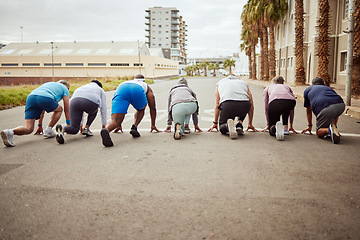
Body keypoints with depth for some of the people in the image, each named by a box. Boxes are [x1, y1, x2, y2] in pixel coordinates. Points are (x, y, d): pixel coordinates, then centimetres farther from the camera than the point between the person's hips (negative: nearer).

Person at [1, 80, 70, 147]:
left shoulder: (47, 84, 44)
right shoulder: (64, 88, 28)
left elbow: (42, 108, 43)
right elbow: (66, 109, 25)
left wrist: (40, 126, 45)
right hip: (46, 99, -5)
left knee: (28, 129, 3)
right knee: (59, 109, 27)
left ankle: (10, 132, -25)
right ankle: (48, 130, 14)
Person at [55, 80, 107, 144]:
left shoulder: (82, 88, 42)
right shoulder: (101, 90, 32)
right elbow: (103, 108, 30)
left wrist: (80, 124, 46)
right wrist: (103, 125, 35)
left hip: (75, 101, 3)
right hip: (90, 102, -3)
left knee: (74, 129, 8)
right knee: (93, 110, 34)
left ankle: (62, 129, -23)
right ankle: (86, 128, 19)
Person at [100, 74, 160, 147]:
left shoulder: (126, 82, 48)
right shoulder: (146, 86, 42)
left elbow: (119, 109, 49)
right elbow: (153, 108, 41)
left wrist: (119, 125, 56)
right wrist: (153, 125, 49)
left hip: (120, 90, 1)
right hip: (137, 91, -1)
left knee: (115, 120, -10)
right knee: (141, 110, 32)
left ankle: (106, 130, -45)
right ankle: (134, 127, 6)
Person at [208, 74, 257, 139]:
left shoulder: (220, 83, 35)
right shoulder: (244, 83, 36)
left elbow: (217, 105, 33)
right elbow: (251, 105, 35)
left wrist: (215, 123, 40)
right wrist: (250, 124, 42)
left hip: (227, 105, -2)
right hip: (244, 105, 2)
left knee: (222, 127, 21)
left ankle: (228, 125, -16)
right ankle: (239, 124, 13)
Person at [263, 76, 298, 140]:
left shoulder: (268, 88, 36)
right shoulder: (287, 87, 39)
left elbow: (266, 108, 30)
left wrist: (268, 124, 36)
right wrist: (291, 126, 42)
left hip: (274, 103, -2)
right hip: (290, 102, 2)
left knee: (272, 130, 13)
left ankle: (276, 127, -23)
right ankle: (285, 128, 24)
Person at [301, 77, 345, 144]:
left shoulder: (307, 90, 32)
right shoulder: (329, 88, 40)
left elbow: (308, 110, 37)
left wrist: (310, 126, 46)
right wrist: (334, 125, 58)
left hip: (324, 109, -4)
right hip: (341, 105, 4)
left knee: (319, 133, 14)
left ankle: (329, 130, -17)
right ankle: (333, 127, 21)